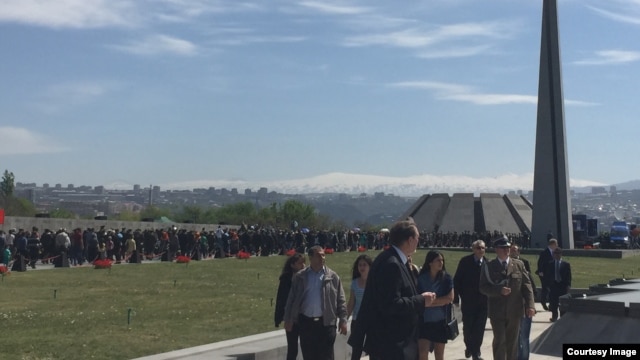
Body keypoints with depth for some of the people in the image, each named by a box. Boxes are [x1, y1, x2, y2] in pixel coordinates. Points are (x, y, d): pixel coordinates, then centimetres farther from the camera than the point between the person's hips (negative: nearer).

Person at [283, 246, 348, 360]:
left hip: (326, 322, -1)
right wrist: (288, 319, 2)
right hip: (306, 322, 1)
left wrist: (342, 320, -4)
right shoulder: (299, 277, 4)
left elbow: (340, 300, 2)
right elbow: (291, 299, 6)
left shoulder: (332, 276, 2)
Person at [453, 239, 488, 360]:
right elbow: (457, 280, -4)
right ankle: (469, 347, 33)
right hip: (468, 301, 0)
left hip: (483, 301, 0)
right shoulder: (465, 261, -5)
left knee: (479, 328, 3)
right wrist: (456, 298, -6)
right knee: (467, 327, 9)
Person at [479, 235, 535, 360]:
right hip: (497, 312, -2)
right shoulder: (489, 267, 0)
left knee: (512, 342, 10)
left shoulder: (519, 265, 6)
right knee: (499, 341, -4)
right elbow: (483, 288, -4)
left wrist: (530, 305, -7)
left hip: (515, 311, 2)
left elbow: (526, 285, 3)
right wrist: (499, 290, -20)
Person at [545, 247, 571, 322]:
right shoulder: (550, 265, 7)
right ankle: (554, 316, 13)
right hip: (553, 285, 1)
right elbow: (547, 275, 6)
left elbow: (568, 276, 0)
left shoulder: (566, 264, 3)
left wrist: (568, 286, -9)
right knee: (553, 302, 2)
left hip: (563, 285, -1)